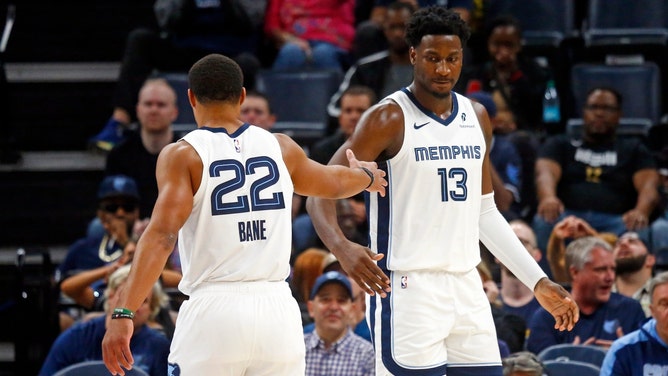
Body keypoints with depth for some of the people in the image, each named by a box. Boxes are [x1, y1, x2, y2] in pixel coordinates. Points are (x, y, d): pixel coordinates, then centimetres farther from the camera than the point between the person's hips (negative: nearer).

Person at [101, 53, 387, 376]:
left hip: (213, 312, -3)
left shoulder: (182, 156, -2)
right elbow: (334, 184, 30)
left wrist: (123, 314, -19)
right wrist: (367, 175, 53)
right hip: (277, 311, 4)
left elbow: (161, 236, -15)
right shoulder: (281, 149, 11)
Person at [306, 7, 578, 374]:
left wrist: (537, 281, 17)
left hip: (466, 289, 6)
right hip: (406, 289, -6)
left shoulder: (476, 118, 12)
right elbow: (320, 192, -11)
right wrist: (343, 248, -32)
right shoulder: (389, 119, -8)